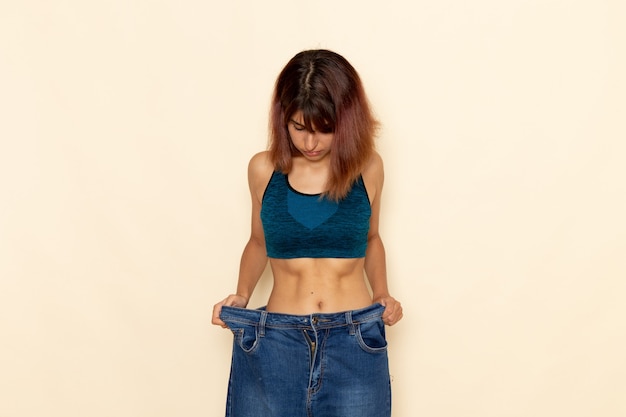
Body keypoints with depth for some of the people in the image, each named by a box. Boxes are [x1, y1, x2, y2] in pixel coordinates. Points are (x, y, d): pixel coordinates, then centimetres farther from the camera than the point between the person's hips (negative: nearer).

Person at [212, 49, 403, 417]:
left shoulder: (367, 167, -2)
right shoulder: (264, 169, -2)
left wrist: (382, 293, 0)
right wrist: (241, 295, -2)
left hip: (356, 344, 0)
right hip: (275, 344, 1)